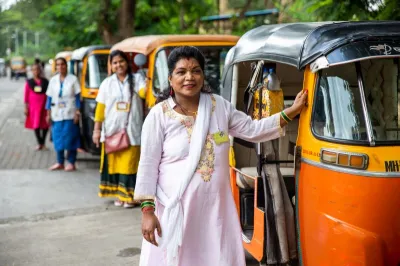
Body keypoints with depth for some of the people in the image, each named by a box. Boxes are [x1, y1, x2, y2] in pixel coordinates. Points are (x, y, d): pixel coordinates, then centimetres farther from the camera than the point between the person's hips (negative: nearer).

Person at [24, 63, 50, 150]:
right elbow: (26, 96, 2)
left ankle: (43, 142, 20)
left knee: (45, 124, 5)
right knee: (36, 125, 1)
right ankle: (39, 143, 12)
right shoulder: (29, 82, 0)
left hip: (44, 105, 0)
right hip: (34, 105, 0)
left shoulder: (45, 82, 1)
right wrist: (26, 108, 0)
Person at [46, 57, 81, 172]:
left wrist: (77, 112, -8)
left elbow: (77, 96, -2)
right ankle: (60, 162, 14)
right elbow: (49, 97, 12)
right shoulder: (53, 80, 10)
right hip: (56, 115, 4)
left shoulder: (73, 79, -1)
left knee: (70, 139, -4)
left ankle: (71, 163, 4)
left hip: (70, 114, -4)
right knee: (58, 139, 5)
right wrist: (48, 113, 8)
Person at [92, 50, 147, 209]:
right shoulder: (107, 83, 10)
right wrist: (97, 129, 3)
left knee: (129, 164, -5)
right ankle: (118, 194, 12)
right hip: (111, 130, 2)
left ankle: (129, 195, 1)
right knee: (114, 163, 3)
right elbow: (100, 107, 7)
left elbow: (144, 92, -17)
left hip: (131, 131, -2)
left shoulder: (136, 79, 5)